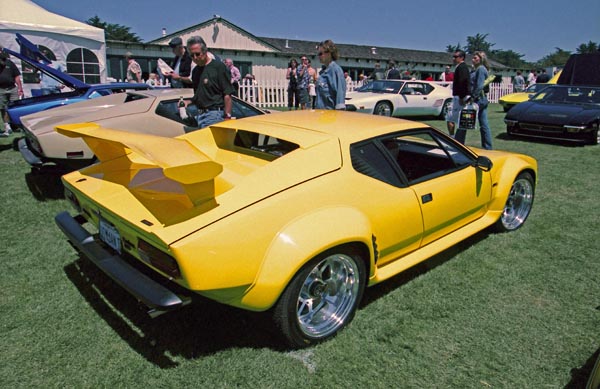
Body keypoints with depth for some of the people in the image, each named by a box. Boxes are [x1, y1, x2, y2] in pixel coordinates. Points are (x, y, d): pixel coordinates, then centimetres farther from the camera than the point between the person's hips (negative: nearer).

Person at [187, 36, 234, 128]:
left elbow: (227, 95, -12)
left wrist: (227, 117, -18)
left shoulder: (219, 66, -6)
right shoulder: (195, 71, 18)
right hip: (199, 114, 8)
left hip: (215, 114, -7)